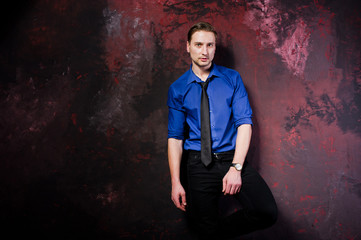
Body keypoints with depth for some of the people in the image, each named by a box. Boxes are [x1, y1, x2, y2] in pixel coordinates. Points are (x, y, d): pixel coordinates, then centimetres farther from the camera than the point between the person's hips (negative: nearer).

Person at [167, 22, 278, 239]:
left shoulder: (232, 78, 4)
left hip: (232, 158, 0)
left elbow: (245, 122, -3)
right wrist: (176, 182, -6)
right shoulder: (178, 89, 5)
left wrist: (236, 168, -15)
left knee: (267, 213, -22)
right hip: (199, 165, 0)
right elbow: (175, 136, 3)